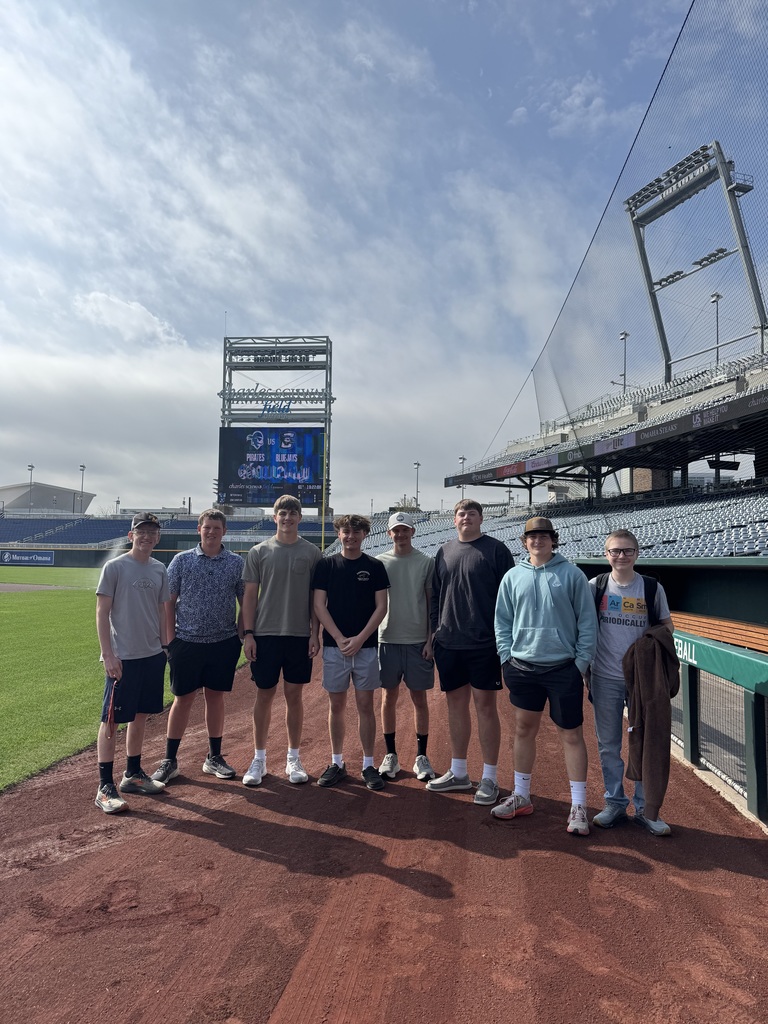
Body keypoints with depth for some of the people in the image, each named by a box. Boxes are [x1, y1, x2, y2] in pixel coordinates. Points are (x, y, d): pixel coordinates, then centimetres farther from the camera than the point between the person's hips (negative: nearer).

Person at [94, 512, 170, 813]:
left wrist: (164, 645, 12)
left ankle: (133, 774, 29)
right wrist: (108, 655, -14)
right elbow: (102, 613, -9)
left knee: (141, 715, 15)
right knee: (111, 719, 0)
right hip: (122, 657, -6)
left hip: (152, 655, 6)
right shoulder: (114, 567, -9)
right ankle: (105, 787, 8)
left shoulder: (159, 569, 9)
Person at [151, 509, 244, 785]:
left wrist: (240, 635, 0)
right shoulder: (181, 560, 0)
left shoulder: (236, 563, 2)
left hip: (223, 643, 1)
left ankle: (214, 758, 24)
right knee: (183, 699, 6)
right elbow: (168, 603, 1)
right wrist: (171, 640, -4)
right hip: (187, 641, -1)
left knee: (215, 697, 11)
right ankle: (169, 761, 18)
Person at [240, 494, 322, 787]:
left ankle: (293, 759, 21)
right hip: (265, 634, 0)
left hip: (300, 636, 0)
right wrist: (248, 634, -4)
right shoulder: (259, 552, 2)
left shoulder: (312, 553, 3)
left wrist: (314, 633, -3)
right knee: (264, 695, 7)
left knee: (294, 695, 9)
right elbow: (250, 595, 2)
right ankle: (259, 759, 20)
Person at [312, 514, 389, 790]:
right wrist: (340, 639, -10)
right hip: (334, 645, 1)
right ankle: (337, 763, 22)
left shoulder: (375, 566, 2)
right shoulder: (326, 565, 3)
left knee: (365, 705, 5)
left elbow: (381, 606, -1)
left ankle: (368, 765, 16)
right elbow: (319, 605, 0)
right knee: (336, 705, 9)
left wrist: (360, 638, -11)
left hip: (366, 646, 0)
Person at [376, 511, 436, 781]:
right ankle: (391, 755, 20)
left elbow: (432, 602, 1)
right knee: (388, 697, 8)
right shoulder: (379, 562, 4)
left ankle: (421, 757, 18)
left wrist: (431, 638, -5)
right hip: (387, 639, 1)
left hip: (418, 640, -1)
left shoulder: (426, 562, 1)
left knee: (419, 699, 6)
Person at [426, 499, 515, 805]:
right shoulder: (444, 552, 11)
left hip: (484, 644, -5)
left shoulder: (496, 550, -3)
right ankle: (458, 772, 26)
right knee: (456, 704, 12)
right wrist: (434, 629, 10)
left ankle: (490, 777, 14)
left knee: (485, 705, 1)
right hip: (448, 643, 5)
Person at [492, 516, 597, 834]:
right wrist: (507, 656, 1)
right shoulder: (513, 576, 6)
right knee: (524, 729, 14)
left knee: (571, 735, 4)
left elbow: (587, 621, -2)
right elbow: (502, 621, 9)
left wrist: (582, 662, -6)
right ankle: (521, 796, 29)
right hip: (522, 668, 3)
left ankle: (578, 806, 16)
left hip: (564, 668, -3)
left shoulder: (572, 574, -3)